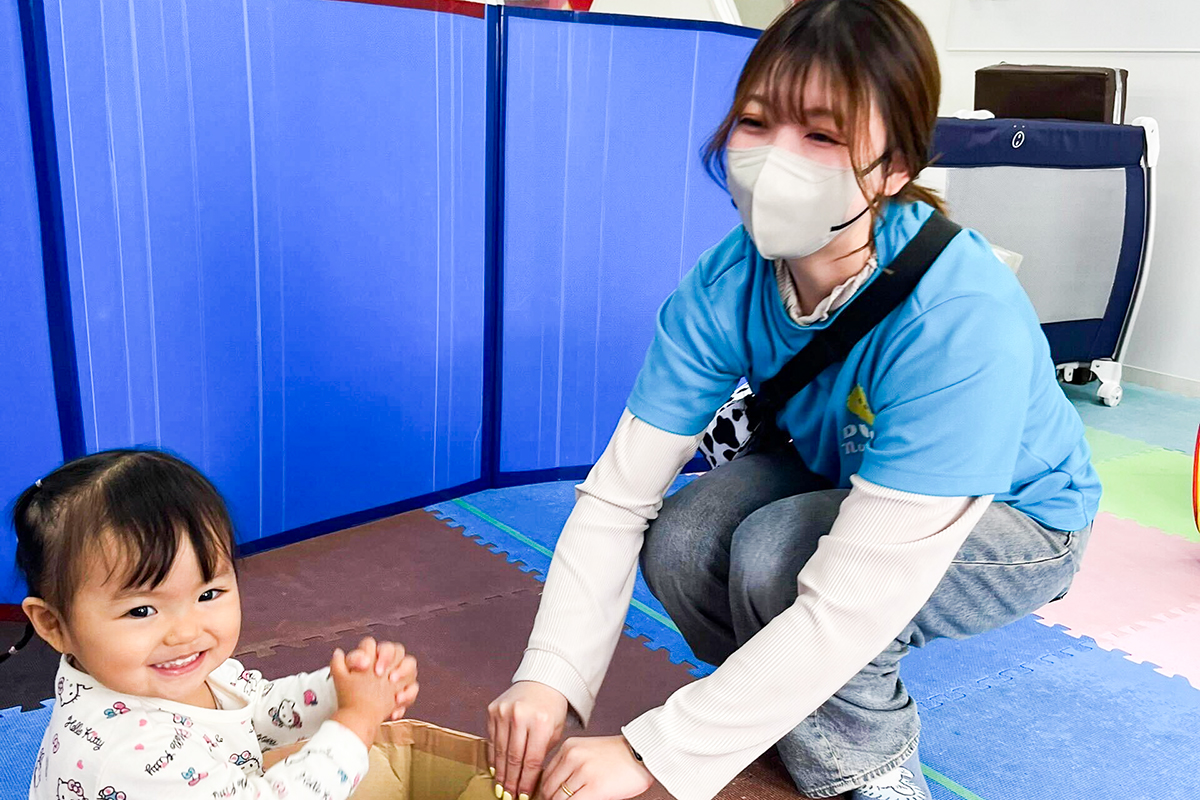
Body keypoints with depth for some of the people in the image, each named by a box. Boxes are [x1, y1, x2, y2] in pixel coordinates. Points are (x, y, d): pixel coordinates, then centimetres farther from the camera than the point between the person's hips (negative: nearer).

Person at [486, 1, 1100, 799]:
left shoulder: (963, 321, -39)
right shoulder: (727, 284, -22)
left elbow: (852, 604, -41)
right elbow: (618, 494, -21)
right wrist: (549, 676, -33)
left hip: (1016, 521, -4)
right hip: (833, 475, 5)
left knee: (776, 554, -32)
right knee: (680, 545, -23)